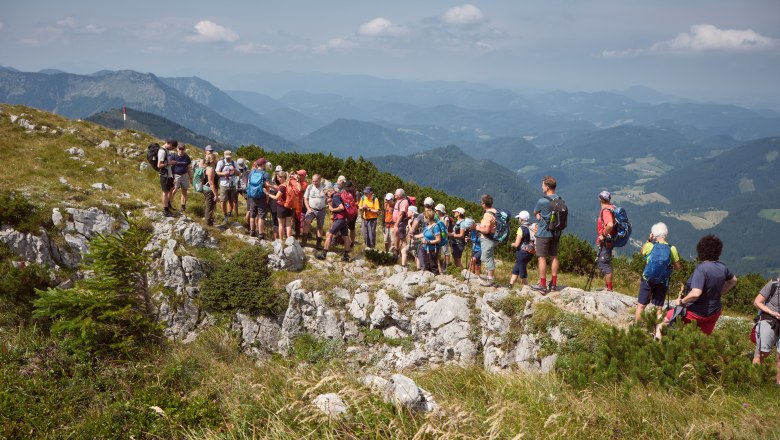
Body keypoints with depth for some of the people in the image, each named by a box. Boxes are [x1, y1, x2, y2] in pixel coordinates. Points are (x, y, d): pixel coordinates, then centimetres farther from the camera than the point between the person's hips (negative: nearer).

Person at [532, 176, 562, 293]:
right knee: (554, 257, 13)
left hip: (543, 234, -7)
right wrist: (540, 215, 2)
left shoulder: (542, 201, -18)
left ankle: (543, 285, 1)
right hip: (556, 233, 7)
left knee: (542, 258, 0)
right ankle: (553, 283, 19)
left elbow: (535, 213, -2)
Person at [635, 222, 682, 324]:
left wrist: (648, 240, 11)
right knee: (659, 308, 12)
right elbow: (678, 267, -2)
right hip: (662, 283, 1)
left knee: (641, 306, 9)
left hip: (647, 280, -1)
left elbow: (642, 252, 10)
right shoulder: (672, 249, -10)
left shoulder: (649, 246, -13)